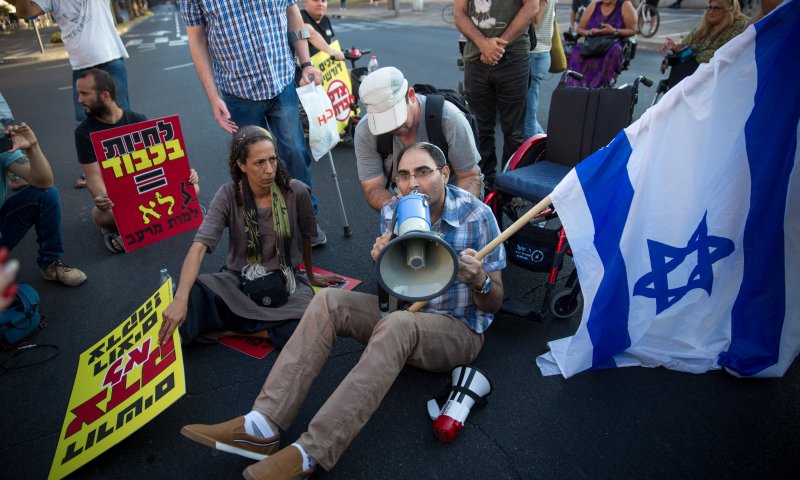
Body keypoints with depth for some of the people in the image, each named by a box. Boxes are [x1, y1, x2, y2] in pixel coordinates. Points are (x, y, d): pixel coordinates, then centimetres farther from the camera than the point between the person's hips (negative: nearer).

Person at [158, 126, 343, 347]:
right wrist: (180, 299, -37)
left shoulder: (296, 192, -11)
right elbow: (199, 247, -22)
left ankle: (224, 326, -12)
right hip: (239, 279, -1)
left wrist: (310, 276, 23)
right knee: (194, 295, -35)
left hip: (284, 280, 1)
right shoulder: (228, 196, -11)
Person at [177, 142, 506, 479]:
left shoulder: (477, 216, -15)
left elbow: (493, 304, -10)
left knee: (397, 325, -37)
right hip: (404, 314, 5)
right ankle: (263, 426, -23)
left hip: (460, 331, -5)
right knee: (328, 301, -16)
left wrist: (480, 281, -34)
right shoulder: (392, 213, -3)